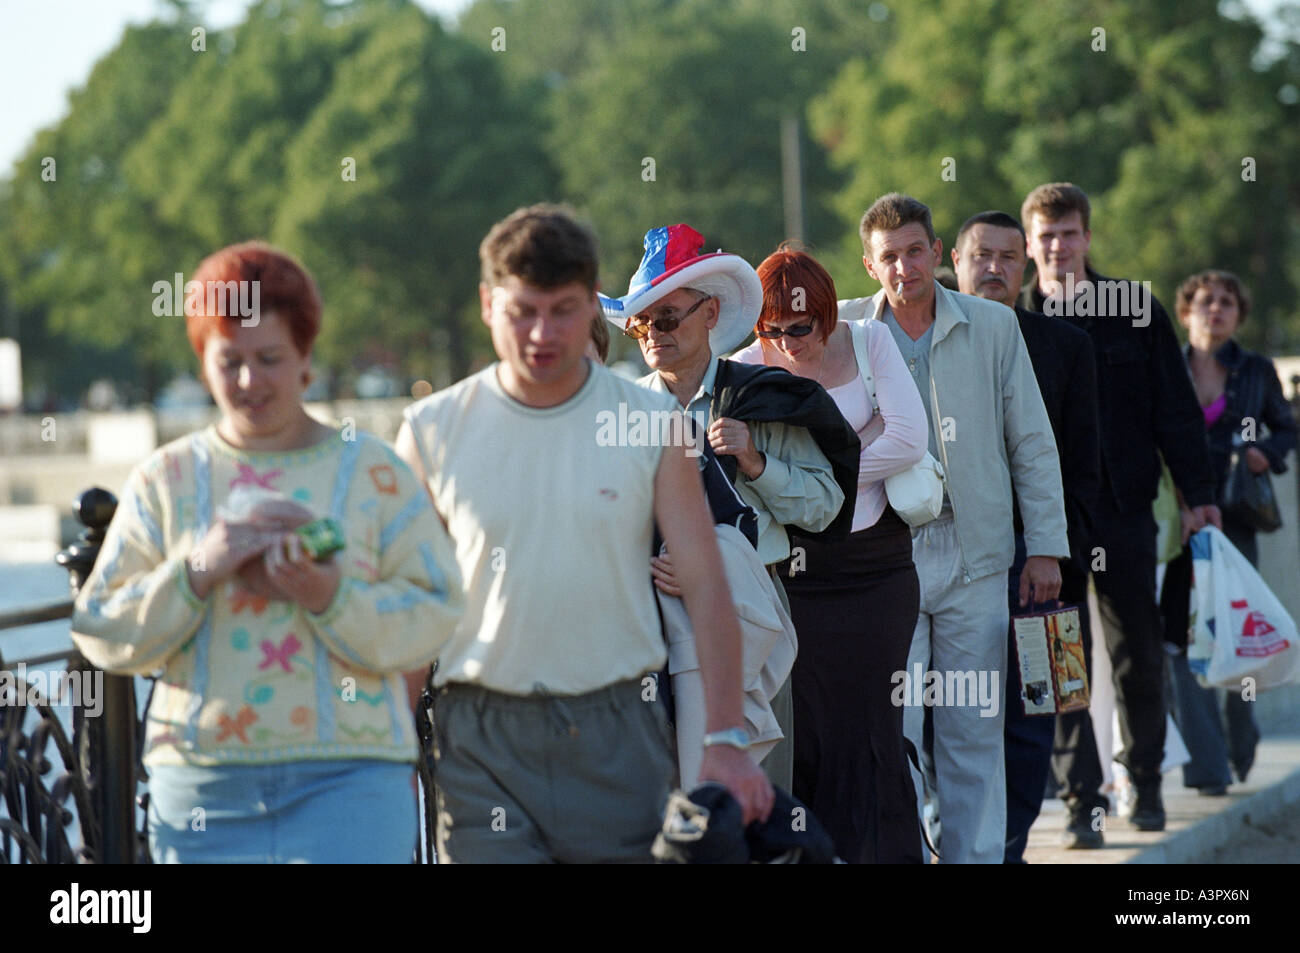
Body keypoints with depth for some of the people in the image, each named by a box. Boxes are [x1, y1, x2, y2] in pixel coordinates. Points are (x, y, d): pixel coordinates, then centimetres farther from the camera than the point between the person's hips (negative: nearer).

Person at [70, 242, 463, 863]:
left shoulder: (371, 472, 5)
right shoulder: (165, 480, 9)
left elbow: (432, 619, -2)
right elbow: (101, 633, 2)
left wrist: (329, 596, -19)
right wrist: (197, 571, -13)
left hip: (349, 775, -2)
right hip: (201, 782, 2)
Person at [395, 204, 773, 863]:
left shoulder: (649, 424, 2)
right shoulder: (432, 433, 2)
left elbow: (705, 586, 0)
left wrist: (725, 738, -8)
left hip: (618, 734, 1)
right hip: (481, 735, -1)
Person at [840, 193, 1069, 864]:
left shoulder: (994, 326, 5)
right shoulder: (845, 331, 3)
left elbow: (1032, 444, 7)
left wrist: (1045, 548, 4)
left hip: (974, 561, 1)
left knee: (973, 733, 5)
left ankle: (976, 857, 12)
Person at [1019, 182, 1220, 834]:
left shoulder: (1136, 309, 5)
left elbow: (1175, 408, 7)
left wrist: (1198, 493, 3)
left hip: (1124, 506, 1)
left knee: (1139, 654, 6)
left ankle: (1146, 784, 19)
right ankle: (1082, 793, 3)